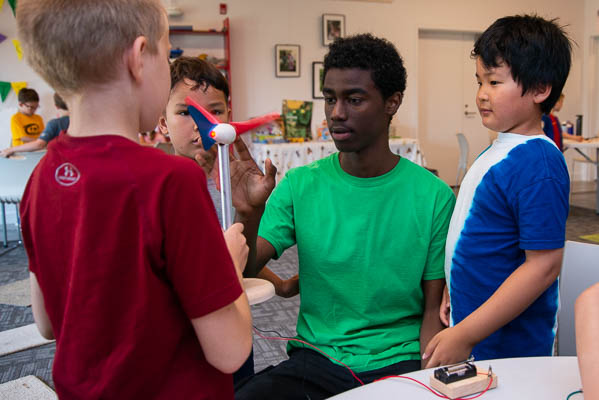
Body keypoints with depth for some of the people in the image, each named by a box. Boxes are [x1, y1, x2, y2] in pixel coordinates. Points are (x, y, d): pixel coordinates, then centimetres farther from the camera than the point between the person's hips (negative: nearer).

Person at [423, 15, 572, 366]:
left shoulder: (538, 165, -22)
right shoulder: (500, 148, 5)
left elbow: (544, 265, -25)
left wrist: (466, 335, -23)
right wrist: (455, 290, 16)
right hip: (470, 323, 8)